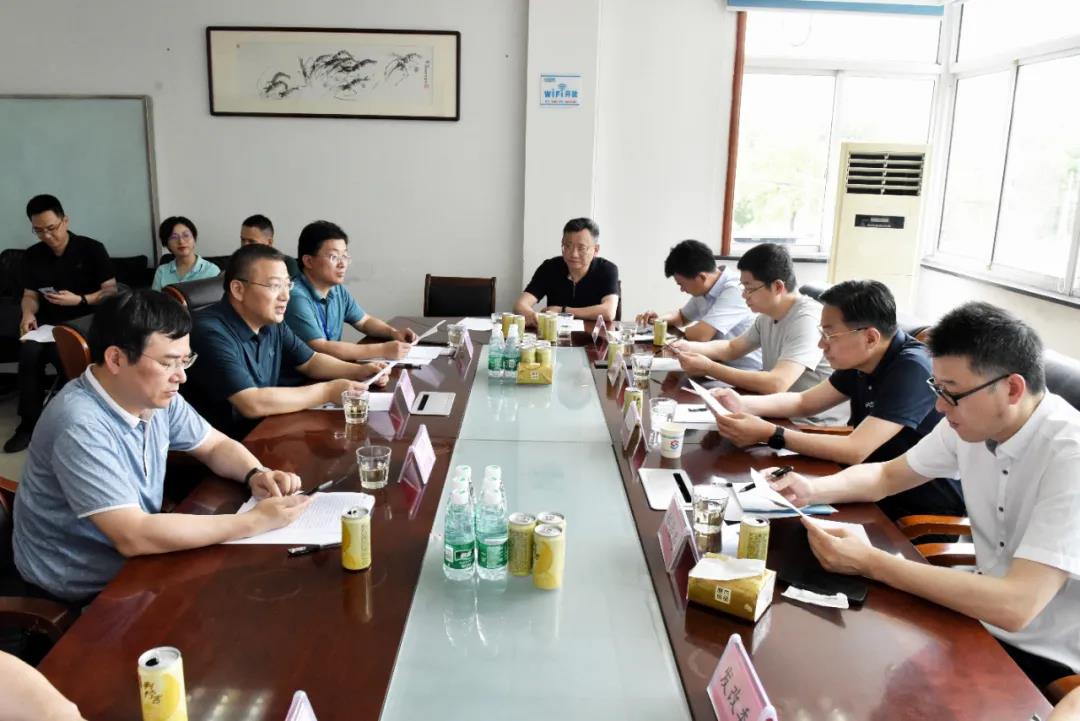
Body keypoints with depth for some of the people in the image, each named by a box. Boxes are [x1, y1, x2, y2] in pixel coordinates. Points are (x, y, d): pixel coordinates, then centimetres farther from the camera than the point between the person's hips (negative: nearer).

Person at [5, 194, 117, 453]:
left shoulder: (91, 249, -1)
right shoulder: (33, 255, 12)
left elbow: (111, 291, -4)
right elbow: (30, 295, 14)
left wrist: (79, 300, -18)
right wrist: (28, 314, -8)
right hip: (48, 323, 4)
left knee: (60, 351, -34)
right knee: (29, 351, -28)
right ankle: (29, 422, -16)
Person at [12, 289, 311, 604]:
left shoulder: (155, 396, -4)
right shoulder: (80, 427, -29)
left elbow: (216, 445, 9)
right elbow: (133, 537, -34)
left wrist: (256, 474, -14)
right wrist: (255, 520, -31)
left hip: (134, 562, 7)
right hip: (83, 589, -7)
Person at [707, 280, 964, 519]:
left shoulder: (912, 370, -25)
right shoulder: (863, 360, 2)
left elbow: (855, 451, -30)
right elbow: (804, 403, 12)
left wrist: (769, 434, -30)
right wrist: (743, 404, -5)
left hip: (926, 512, -7)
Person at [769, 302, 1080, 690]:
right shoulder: (971, 420, -6)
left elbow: (1014, 606, -34)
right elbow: (887, 476, 9)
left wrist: (870, 562, -31)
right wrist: (812, 490, -10)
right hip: (987, 615, 6)